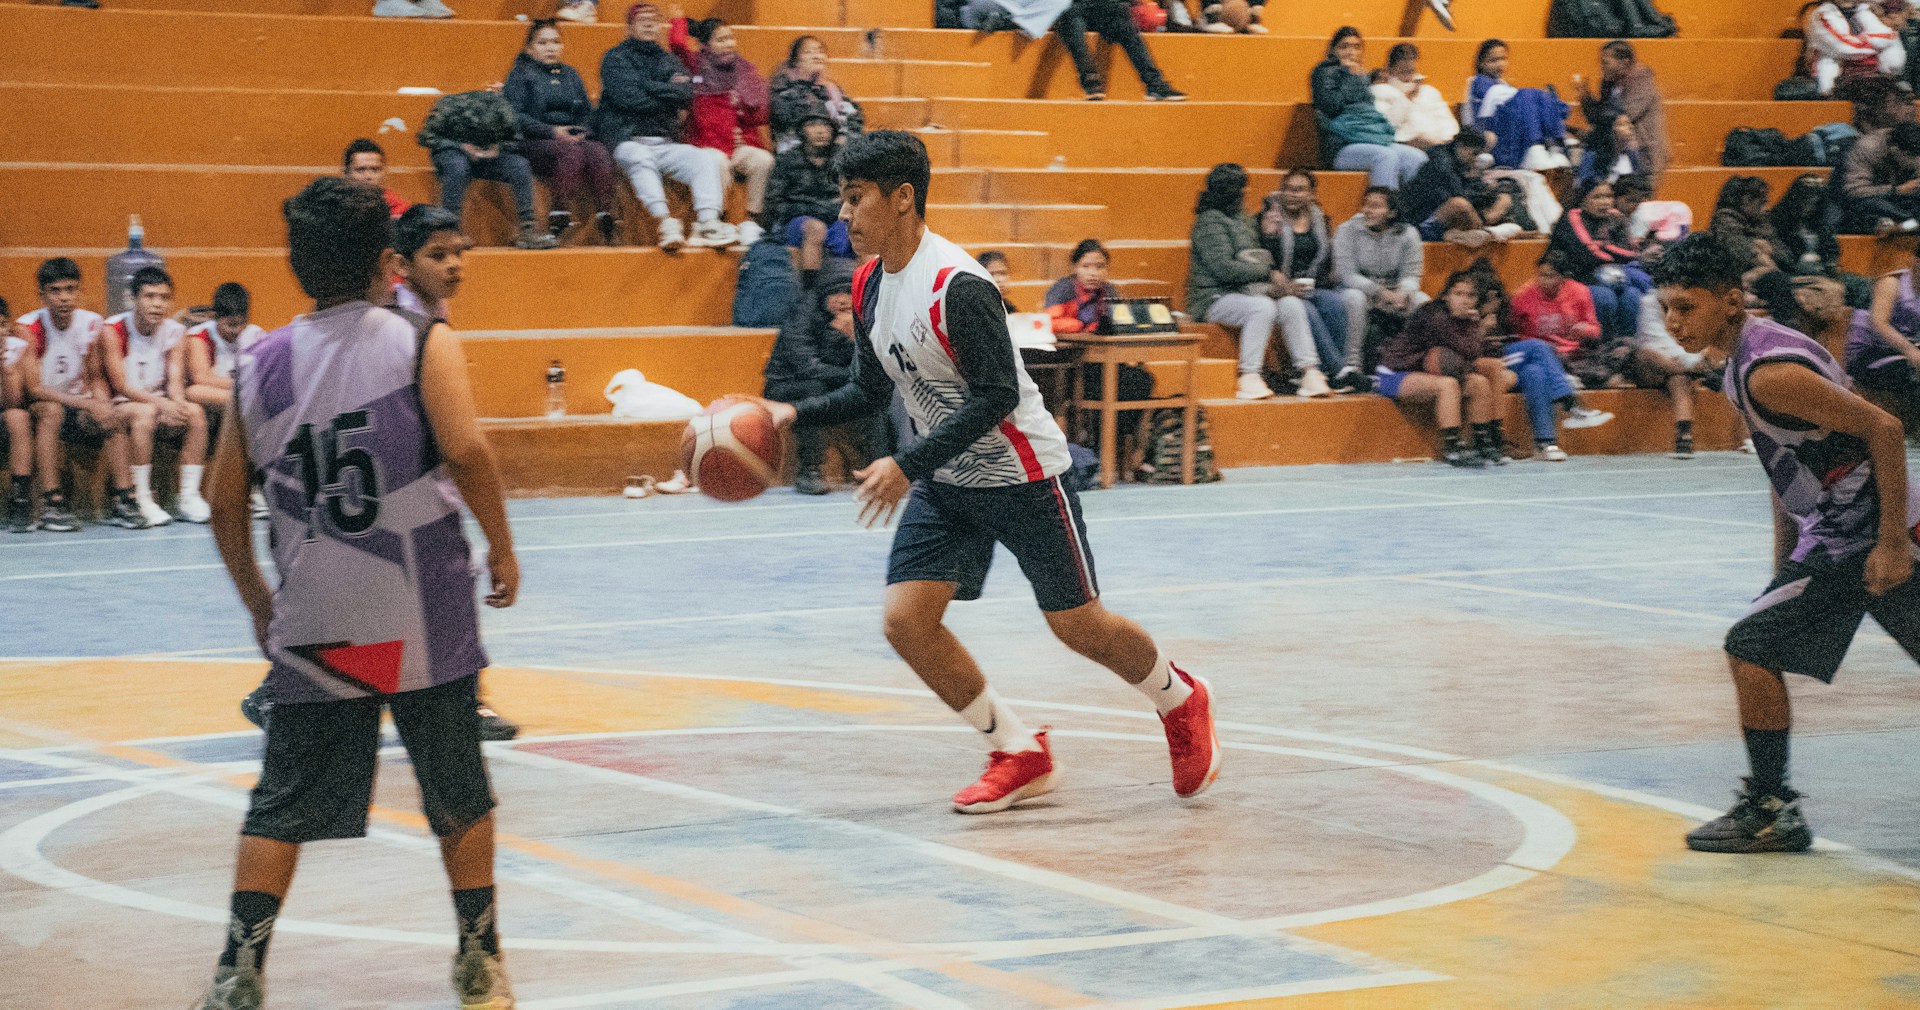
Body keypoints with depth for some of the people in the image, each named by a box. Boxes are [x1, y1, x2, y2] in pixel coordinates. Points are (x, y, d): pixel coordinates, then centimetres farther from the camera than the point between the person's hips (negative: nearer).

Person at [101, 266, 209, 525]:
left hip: (159, 405, 5)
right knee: (145, 412, -37)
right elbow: (121, 386, -17)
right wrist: (161, 404, -30)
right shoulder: (113, 331, -11)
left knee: (195, 412, -24)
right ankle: (141, 500, -32)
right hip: (120, 407, -4)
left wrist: (178, 403, -31)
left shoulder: (175, 333, 2)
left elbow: (175, 380, -6)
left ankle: (189, 496, -20)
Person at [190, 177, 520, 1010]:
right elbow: (465, 452, -16)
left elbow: (226, 502, 10)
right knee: (459, 794, 12)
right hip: (423, 619, -2)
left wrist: (257, 600, 22)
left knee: (282, 807, 7)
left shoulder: (260, 365, 7)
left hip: (311, 623, 2)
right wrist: (502, 547, -2)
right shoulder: (422, 343, -3)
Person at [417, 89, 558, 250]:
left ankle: (527, 227, -24)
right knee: (458, 167, -39)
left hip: (491, 154, 3)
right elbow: (424, 137, -12)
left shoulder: (505, 112, -11)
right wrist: (461, 146, -21)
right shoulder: (449, 107, -20)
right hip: (454, 153, -3)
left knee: (520, 165, -23)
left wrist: (499, 147, -19)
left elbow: (516, 140, 3)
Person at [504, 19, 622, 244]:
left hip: (573, 139, 4)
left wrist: (582, 132, -1)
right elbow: (515, 116, -3)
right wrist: (552, 132, -14)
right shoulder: (520, 75, 10)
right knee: (571, 151, -36)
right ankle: (560, 217, -44)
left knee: (598, 152, -29)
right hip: (535, 142, -4)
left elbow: (587, 113, 22)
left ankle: (607, 215, -42)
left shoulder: (570, 75, 25)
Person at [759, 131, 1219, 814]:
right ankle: (1019, 754, 8)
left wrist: (907, 466, -30)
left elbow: (994, 397, -27)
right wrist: (794, 414, -5)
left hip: (1019, 473, -7)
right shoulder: (869, 285, 1)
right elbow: (870, 391, 12)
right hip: (944, 482, 7)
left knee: (1076, 624, 2)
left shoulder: (957, 284, -25)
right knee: (906, 620, -7)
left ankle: (1182, 701, 32)